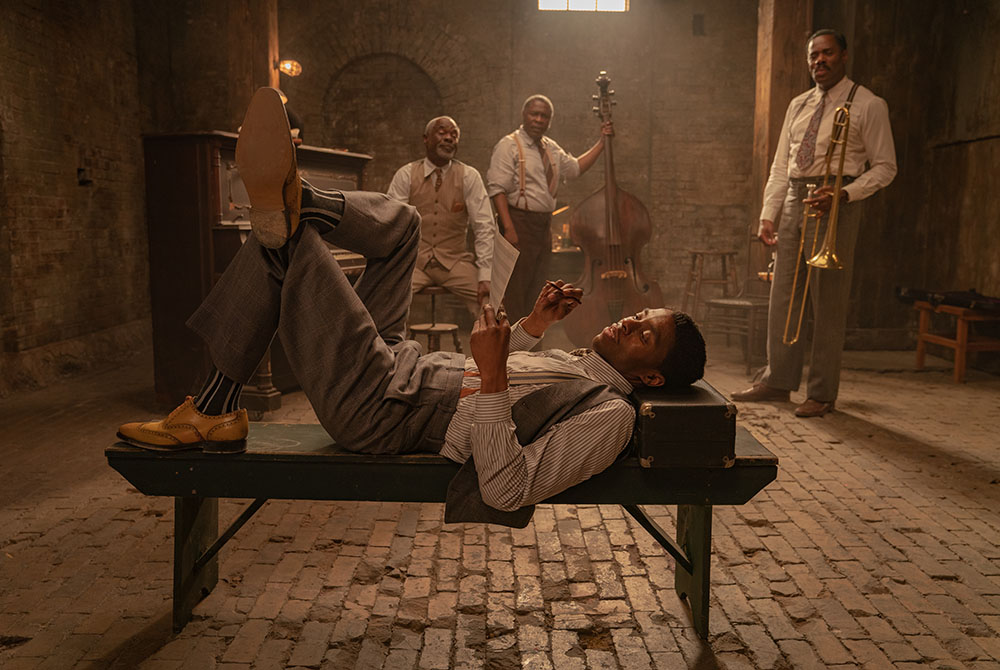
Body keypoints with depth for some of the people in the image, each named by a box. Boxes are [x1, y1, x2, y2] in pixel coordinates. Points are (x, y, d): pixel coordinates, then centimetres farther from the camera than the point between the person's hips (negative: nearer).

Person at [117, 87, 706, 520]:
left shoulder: (611, 414, -15)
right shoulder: (575, 365, 14)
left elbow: (505, 491, -29)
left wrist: (493, 373, -32)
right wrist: (534, 326, 13)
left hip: (378, 412, -9)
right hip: (402, 363, 9)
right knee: (399, 221, 13)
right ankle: (288, 203, -6)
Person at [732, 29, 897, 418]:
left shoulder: (868, 105, 0)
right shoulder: (798, 106, 17)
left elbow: (884, 167, -2)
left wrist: (843, 194, -18)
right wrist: (768, 216, 6)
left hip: (834, 208, -6)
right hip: (794, 202, 6)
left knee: (828, 303, -4)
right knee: (782, 296, 7)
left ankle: (821, 394, 5)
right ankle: (778, 381, 18)